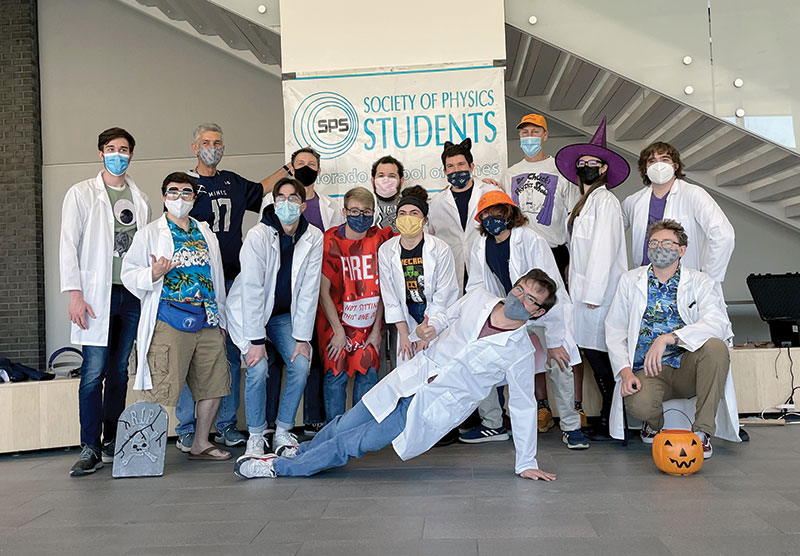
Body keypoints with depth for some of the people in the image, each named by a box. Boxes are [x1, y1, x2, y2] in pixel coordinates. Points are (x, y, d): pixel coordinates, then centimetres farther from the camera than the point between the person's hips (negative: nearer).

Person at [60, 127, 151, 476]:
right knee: (94, 372, -7)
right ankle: (90, 448, -1)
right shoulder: (81, 194, 4)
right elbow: (68, 246, -2)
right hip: (97, 295, -3)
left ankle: (112, 443, 17)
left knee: (120, 370, 8)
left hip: (132, 295, 4)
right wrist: (74, 294, -10)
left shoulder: (140, 199, 15)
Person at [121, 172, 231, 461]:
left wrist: (221, 318, 20)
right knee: (162, 389, -9)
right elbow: (129, 274, -1)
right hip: (169, 322, -5)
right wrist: (153, 275, -22)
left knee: (213, 384, 10)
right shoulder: (150, 233, 4)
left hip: (207, 322, 6)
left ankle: (201, 443, 24)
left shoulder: (206, 234, 18)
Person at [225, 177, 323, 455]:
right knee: (258, 368, -19)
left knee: (301, 365, -11)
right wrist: (256, 340, -23)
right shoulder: (258, 235, -21)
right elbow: (252, 289, -22)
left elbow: (309, 291, -10)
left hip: (285, 314, 4)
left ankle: (283, 432, 8)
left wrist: (302, 338, -12)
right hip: (249, 312, -3)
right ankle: (256, 436, 2)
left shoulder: (314, 238, -12)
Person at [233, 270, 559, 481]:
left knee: (349, 445, -5)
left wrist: (526, 463, -5)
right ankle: (301, 450, 41)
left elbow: (523, 408, -6)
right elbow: (444, 317, 15)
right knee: (343, 426, 11)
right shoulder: (478, 298, -4)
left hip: (434, 409, -4)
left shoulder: (520, 352, -14)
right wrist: (429, 328, -7)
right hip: (409, 380, 4)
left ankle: (278, 468, 12)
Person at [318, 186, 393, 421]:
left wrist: (377, 328, -3)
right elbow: (323, 290, -8)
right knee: (336, 374, -4)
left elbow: (383, 287, 0)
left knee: (368, 374, 0)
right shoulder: (330, 241, -9)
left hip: (368, 320, 2)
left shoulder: (381, 239, -2)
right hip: (336, 320, -2)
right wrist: (338, 331, -9)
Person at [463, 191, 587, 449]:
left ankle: (570, 426, 4)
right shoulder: (480, 247, -4)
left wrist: (554, 342, -26)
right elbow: (476, 291, 4)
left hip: (545, 312, -5)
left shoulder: (530, 240, -21)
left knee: (560, 364, -21)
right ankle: (492, 425, 12)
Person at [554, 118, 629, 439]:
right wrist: (580, 288, 10)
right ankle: (609, 419, 17)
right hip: (585, 290, 9)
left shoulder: (604, 201, -7)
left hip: (600, 292, -9)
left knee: (597, 352, -7)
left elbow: (604, 249, -15)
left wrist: (593, 292, -18)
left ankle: (612, 424, 4)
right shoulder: (584, 203, 20)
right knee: (590, 350, 9)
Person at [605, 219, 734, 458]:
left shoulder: (700, 282, 4)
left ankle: (703, 430, -16)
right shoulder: (630, 281, 10)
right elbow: (614, 331, 6)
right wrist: (625, 371, -10)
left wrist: (668, 338, -27)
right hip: (647, 371, 0)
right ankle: (654, 423, 9)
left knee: (715, 346, -31)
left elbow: (718, 323, -15)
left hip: (687, 367, 0)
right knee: (639, 404, -32)